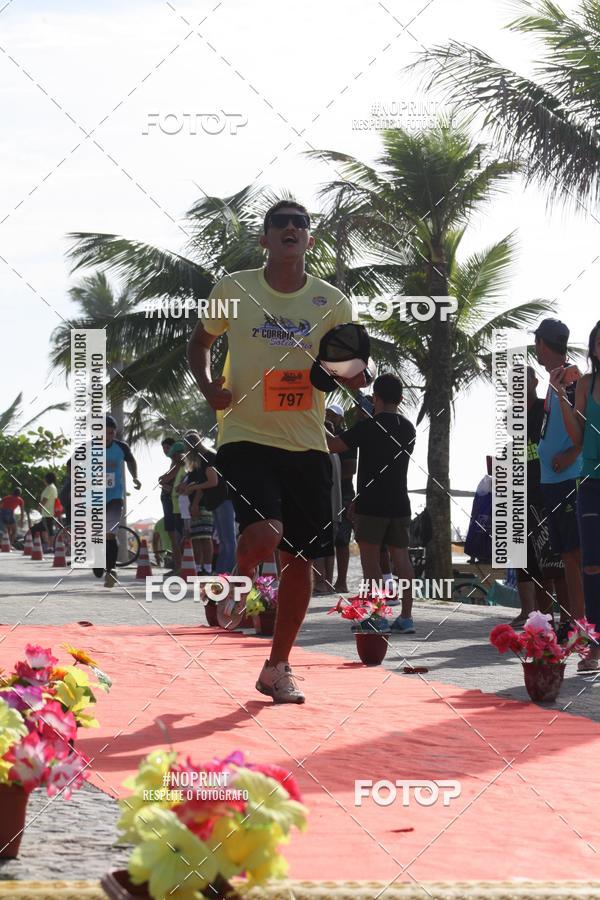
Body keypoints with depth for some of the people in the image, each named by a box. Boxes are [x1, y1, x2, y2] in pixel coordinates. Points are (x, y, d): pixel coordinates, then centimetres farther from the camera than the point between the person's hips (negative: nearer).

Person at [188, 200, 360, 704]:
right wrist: (209, 386, -5)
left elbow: (355, 375, 8)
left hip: (306, 444, 3)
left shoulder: (332, 302, 3)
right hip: (246, 438, -3)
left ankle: (278, 669, 21)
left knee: (301, 557, 5)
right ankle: (239, 575, 12)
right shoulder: (234, 290, -1)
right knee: (264, 535, -25)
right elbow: (200, 343, 15)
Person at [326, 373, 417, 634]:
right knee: (401, 558, 6)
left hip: (371, 504, -6)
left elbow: (331, 446, -10)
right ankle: (406, 617, 5)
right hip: (399, 504, 6)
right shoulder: (408, 428, 8)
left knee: (370, 559, -1)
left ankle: (376, 617, -5)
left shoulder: (368, 426, -11)